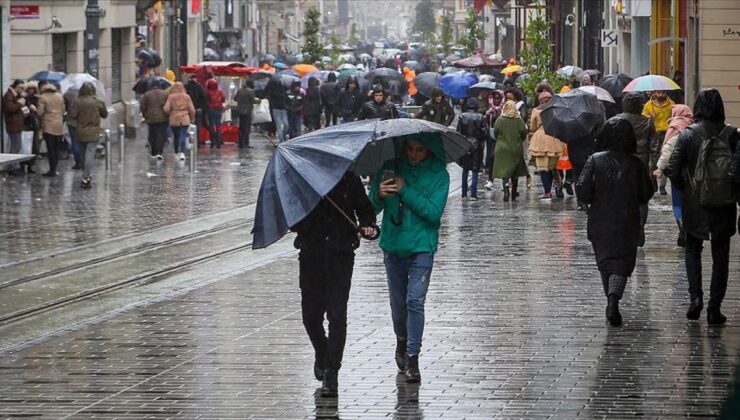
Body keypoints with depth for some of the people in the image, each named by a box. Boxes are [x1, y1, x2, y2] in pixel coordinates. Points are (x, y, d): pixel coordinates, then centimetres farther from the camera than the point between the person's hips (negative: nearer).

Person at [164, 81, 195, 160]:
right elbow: (192, 109, -1)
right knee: (183, 137, -5)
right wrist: (192, 118, 15)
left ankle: (177, 153, 25)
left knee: (176, 137, 15)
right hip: (184, 119, -1)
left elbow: (166, 109, -9)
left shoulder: (171, 97, -4)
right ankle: (182, 153, -21)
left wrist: (169, 114, 12)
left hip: (174, 119, 1)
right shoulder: (186, 96, -2)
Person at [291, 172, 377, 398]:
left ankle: (331, 373, -4)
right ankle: (322, 354, 36)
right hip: (311, 254, 1)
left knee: (337, 314, -9)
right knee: (310, 314, 6)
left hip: (341, 255, -1)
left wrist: (367, 226, -6)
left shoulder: (348, 179, 3)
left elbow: (365, 208, 13)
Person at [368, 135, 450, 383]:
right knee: (398, 301, 13)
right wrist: (379, 196, -22)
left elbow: (434, 212, -15)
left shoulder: (438, 175, -4)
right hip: (393, 246, 3)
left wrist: (405, 191, -20)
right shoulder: (391, 168, 1)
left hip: (422, 246, -3)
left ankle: (412, 358, -12)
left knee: (415, 300, -14)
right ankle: (401, 342, 37)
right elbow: (371, 208, 1)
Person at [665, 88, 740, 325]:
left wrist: (686, 186, 7)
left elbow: (673, 170, -11)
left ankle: (695, 297, 0)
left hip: (695, 204, -1)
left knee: (692, 250, 18)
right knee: (720, 256, 11)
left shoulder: (688, 135, -8)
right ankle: (715, 308, 7)